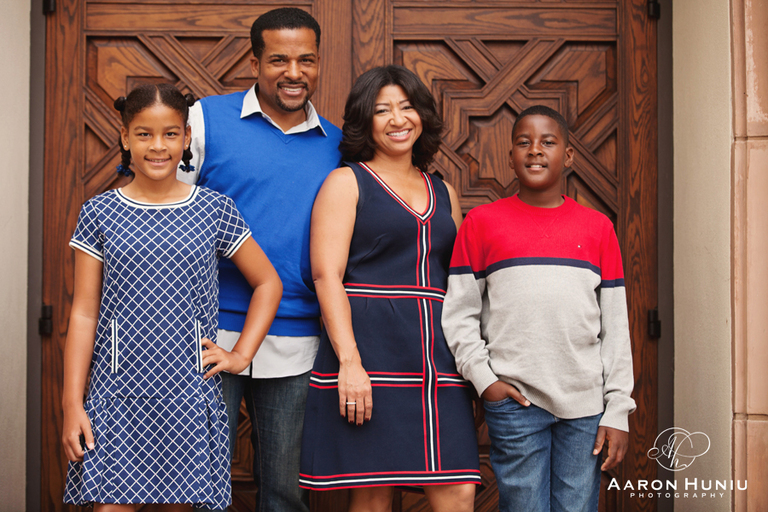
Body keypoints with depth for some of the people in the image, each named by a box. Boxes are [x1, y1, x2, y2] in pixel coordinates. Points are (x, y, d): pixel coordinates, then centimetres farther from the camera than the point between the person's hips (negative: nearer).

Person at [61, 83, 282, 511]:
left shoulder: (215, 211, 3)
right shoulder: (100, 214, 3)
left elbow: (268, 283, 13)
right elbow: (84, 314, 3)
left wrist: (241, 355, 3)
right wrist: (73, 404, -1)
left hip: (190, 395, 0)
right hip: (118, 393, 0)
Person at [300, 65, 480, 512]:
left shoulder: (443, 193, 20)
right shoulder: (347, 182, 5)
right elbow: (326, 275, -6)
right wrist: (349, 361, -18)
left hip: (437, 357, 5)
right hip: (368, 353, -4)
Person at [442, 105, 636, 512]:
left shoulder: (598, 227, 10)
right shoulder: (481, 222, 5)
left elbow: (615, 326, 8)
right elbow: (458, 315, 5)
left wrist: (618, 411, 3)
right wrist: (483, 379, -6)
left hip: (585, 404, 2)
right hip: (515, 402, -2)